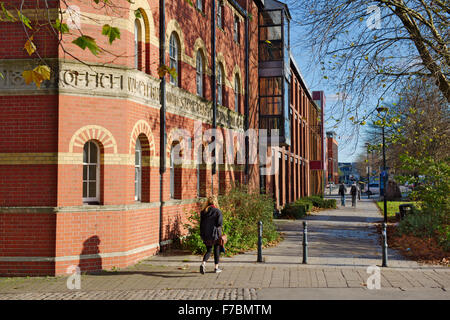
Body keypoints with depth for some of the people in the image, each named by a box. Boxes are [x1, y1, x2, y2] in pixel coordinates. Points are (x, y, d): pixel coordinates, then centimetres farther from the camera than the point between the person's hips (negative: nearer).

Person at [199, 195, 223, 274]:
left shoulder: (203, 212, 3)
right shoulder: (218, 211, -10)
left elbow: (201, 224, 6)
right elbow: (220, 223, -15)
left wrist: (202, 234, 13)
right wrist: (219, 227, 7)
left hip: (205, 235, 3)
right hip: (215, 234, -3)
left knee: (208, 250, 15)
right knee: (216, 250, 14)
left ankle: (203, 263, -9)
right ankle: (216, 267, 21)